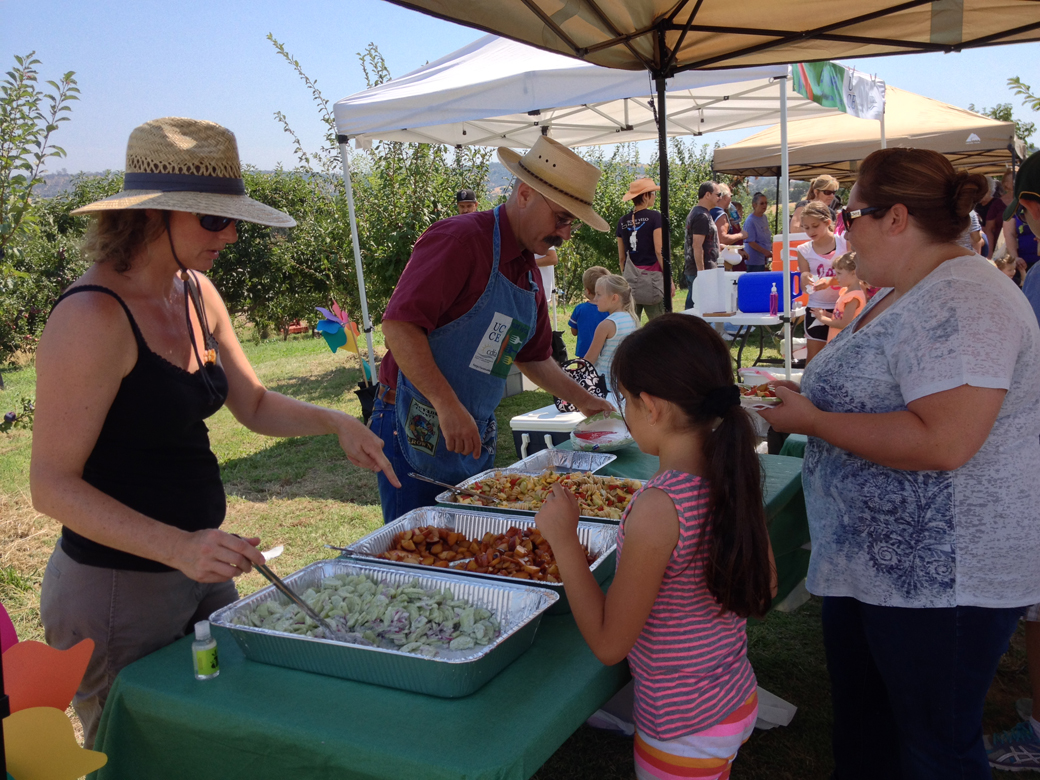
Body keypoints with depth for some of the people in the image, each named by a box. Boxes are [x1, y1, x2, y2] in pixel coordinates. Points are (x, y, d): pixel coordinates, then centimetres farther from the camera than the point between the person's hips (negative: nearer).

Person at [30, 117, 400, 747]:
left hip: (200, 573, 8)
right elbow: (52, 485, -21)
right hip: (115, 589, -8)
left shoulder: (196, 293, 4)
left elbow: (254, 404, 13)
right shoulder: (94, 317, -22)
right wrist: (178, 547, -33)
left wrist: (334, 421, -5)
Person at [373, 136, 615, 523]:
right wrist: (448, 405, -29)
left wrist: (582, 399, 17)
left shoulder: (528, 270, 12)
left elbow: (533, 356, 25)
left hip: (475, 436, 8)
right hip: (416, 429, -8)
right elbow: (399, 325, -24)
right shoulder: (460, 239, -15)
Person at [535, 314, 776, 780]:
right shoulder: (735, 480, -8)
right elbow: (763, 587, 7)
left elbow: (608, 644, -22)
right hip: (739, 701, 7)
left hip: (683, 732, -7)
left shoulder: (658, 507, -30)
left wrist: (563, 539, -17)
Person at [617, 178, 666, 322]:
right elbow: (659, 251, -10)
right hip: (651, 277, -5)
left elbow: (621, 257, 13)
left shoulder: (623, 222, 9)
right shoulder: (654, 217, -5)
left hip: (630, 278, 5)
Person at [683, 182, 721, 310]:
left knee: (691, 307, 13)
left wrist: (719, 246, 27)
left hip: (692, 270, 10)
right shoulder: (702, 216, -16)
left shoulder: (695, 212, 16)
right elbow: (697, 246, -22)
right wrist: (702, 272, -23)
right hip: (702, 270, -10)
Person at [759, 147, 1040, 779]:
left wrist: (813, 421, -23)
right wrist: (806, 396, 9)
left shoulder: (962, 301, -23)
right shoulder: (906, 295, 11)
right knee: (862, 727, 24)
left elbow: (942, 442, -33)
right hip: (870, 559, 10)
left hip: (942, 577, -10)